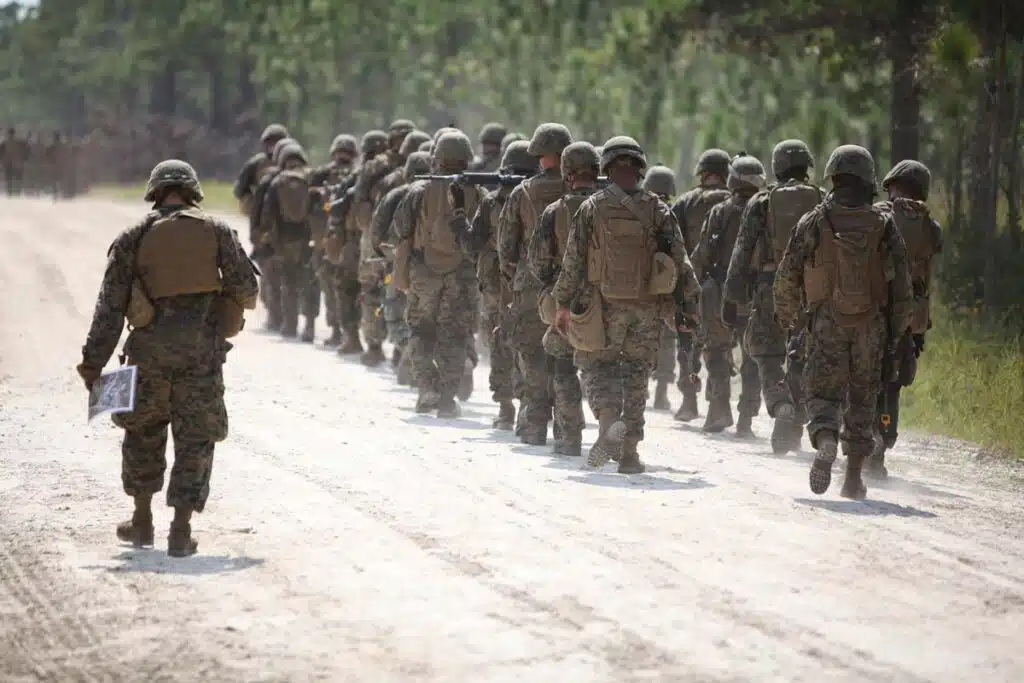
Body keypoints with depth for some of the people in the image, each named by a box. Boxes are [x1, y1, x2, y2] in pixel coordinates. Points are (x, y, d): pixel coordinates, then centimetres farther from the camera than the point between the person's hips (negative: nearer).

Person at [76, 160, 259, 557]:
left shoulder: (134, 238, 5)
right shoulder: (216, 232, 4)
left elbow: (110, 305, 0)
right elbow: (247, 289, 0)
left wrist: (93, 363, 0)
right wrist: (230, 304, 24)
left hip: (150, 351, 1)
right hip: (202, 352, -1)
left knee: (142, 431, 20)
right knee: (196, 440, 6)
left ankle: (142, 521, 25)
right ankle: (181, 531, -1)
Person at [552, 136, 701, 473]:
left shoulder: (591, 208, -3)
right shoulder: (659, 210, 1)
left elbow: (573, 261, -2)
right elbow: (680, 262, 1)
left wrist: (563, 304, 5)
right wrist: (689, 306, 7)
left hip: (605, 306, -2)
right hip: (648, 309, 2)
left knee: (597, 366, 11)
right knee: (637, 376, 11)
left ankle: (608, 421, -16)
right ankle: (630, 452, 9)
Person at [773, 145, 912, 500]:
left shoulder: (814, 221, -1)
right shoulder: (883, 224, 1)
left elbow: (787, 275, 1)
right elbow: (902, 282, 0)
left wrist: (787, 317, 15)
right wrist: (898, 330, 7)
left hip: (827, 321, -1)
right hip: (871, 324, 1)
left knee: (824, 392, 2)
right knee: (862, 398, 12)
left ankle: (825, 443, -28)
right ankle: (854, 477, 12)